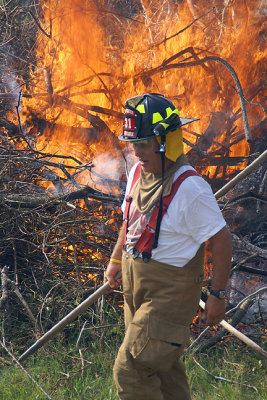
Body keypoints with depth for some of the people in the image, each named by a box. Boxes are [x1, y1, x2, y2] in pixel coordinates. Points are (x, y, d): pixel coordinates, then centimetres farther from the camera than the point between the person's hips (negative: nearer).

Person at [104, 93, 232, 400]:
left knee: (130, 371, -11)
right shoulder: (138, 171, 3)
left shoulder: (189, 187, -22)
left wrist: (217, 295, -14)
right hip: (136, 283, 8)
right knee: (162, 365, 19)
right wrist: (115, 260, 27)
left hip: (170, 290, -8)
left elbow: (221, 240, -18)